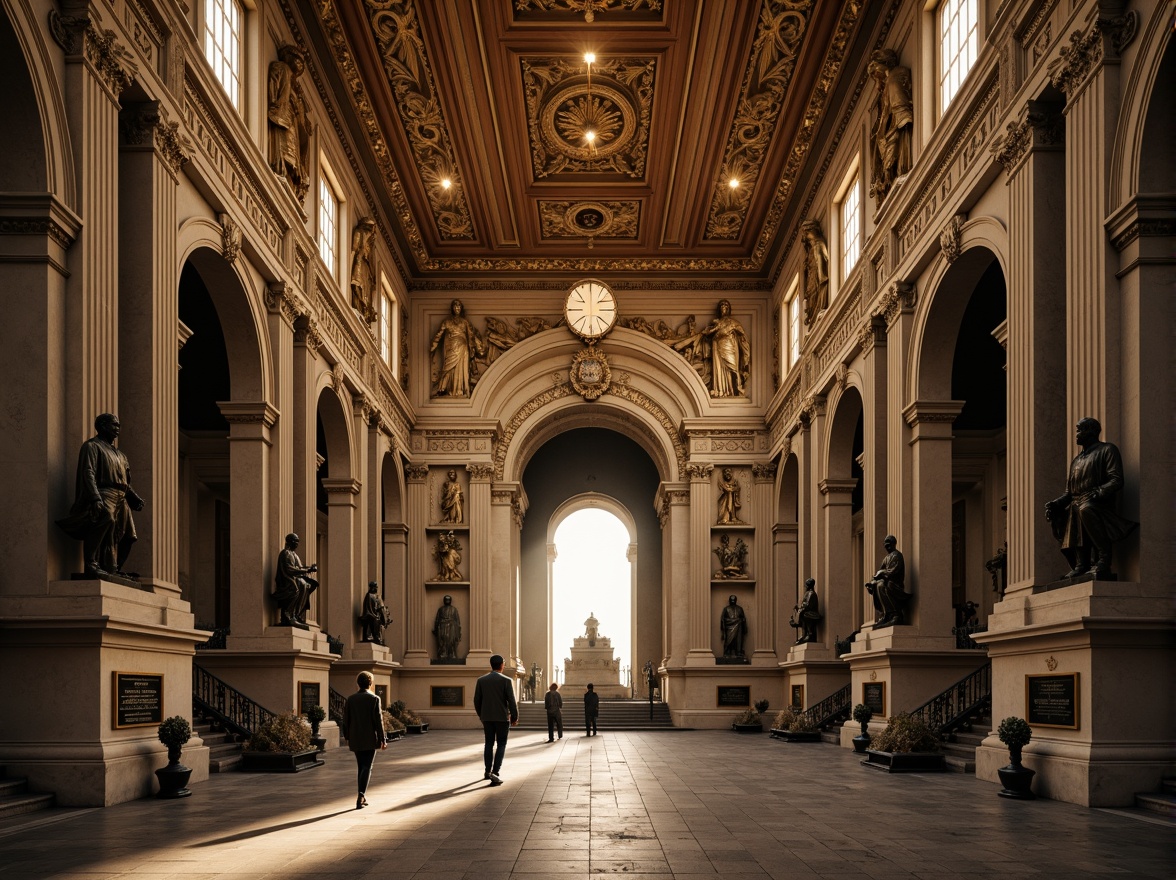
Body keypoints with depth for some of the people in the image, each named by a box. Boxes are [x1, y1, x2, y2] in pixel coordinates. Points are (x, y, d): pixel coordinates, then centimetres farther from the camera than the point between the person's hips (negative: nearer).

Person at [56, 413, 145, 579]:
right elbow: (88, 473, -10)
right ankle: (91, 564, -37)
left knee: (127, 535, 7)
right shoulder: (92, 446, 4)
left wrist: (135, 498, 13)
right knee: (106, 517, -37)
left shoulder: (118, 453, 30)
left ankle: (113, 570, 18)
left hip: (121, 499, 9)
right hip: (104, 494, -9)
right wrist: (96, 498, -24)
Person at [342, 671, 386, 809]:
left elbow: (346, 720, 5)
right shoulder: (374, 699, -8)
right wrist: (383, 740, -6)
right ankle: (361, 797, -19)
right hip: (370, 739, -4)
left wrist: (348, 738, 15)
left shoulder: (350, 699, 3)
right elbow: (378, 721, -11)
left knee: (362, 767, 16)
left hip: (355, 740, 4)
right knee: (366, 768, -4)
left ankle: (363, 797, 19)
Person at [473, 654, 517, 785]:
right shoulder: (506, 680, -10)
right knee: (501, 745, 2)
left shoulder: (481, 680, 1)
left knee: (489, 744, 16)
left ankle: (488, 771, 23)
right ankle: (495, 773, -12)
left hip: (487, 717, 4)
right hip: (502, 717, -4)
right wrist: (515, 717, 1)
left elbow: (477, 700, 6)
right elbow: (512, 701, -10)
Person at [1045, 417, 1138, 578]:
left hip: (1099, 504, -8)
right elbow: (1070, 492, 25)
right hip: (1076, 506, 8)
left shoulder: (1107, 450, 8)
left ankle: (1104, 558, -32)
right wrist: (1056, 504, 4)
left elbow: (1116, 480, -6)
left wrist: (1096, 493, -22)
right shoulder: (1076, 460, 29)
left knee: (1085, 509, -37)